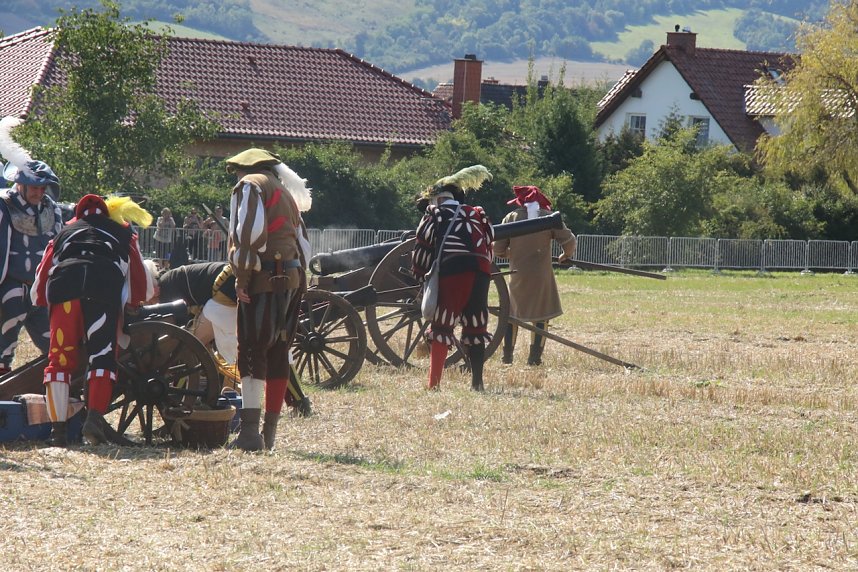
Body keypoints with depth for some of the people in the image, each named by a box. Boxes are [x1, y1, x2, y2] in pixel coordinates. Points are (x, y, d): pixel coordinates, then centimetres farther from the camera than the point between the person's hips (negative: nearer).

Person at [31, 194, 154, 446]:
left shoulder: (64, 233, 37)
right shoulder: (123, 234, 34)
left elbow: (37, 291, 28)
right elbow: (144, 288, 29)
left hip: (63, 288, 1)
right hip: (105, 291, -1)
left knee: (59, 359, 6)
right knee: (102, 356, 1)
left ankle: (57, 428, 1)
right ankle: (95, 419, -16)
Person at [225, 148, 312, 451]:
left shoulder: (250, 185, 1)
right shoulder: (286, 193, 27)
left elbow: (252, 230, -15)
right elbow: (304, 243, 22)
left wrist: (242, 275, -14)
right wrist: (296, 272, 18)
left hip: (265, 279, -8)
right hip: (293, 278, 8)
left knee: (252, 351, -11)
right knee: (278, 353, 11)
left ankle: (250, 432, -20)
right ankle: (269, 432, 15)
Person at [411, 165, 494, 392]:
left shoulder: (435, 215, 10)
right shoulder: (477, 216, 21)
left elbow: (421, 250, 9)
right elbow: (489, 247, 17)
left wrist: (421, 277, 20)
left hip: (452, 273, -4)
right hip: (481, 274, 4)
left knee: (441, 329, -1)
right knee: (475, 329, 14)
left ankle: (434, 383, -9)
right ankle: (477, 382, 13)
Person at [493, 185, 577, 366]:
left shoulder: (512, 217, 1)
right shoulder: (549, 217, -1)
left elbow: (498, 249, 0)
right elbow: (569, 241, -4)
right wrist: (567, 255, 18)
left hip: (517, 275, 1)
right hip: (541, 275, -1)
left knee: (511, 315, 16)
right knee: (541, 316, 7)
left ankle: (507, 356, 14)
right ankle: (534, 357, -1)